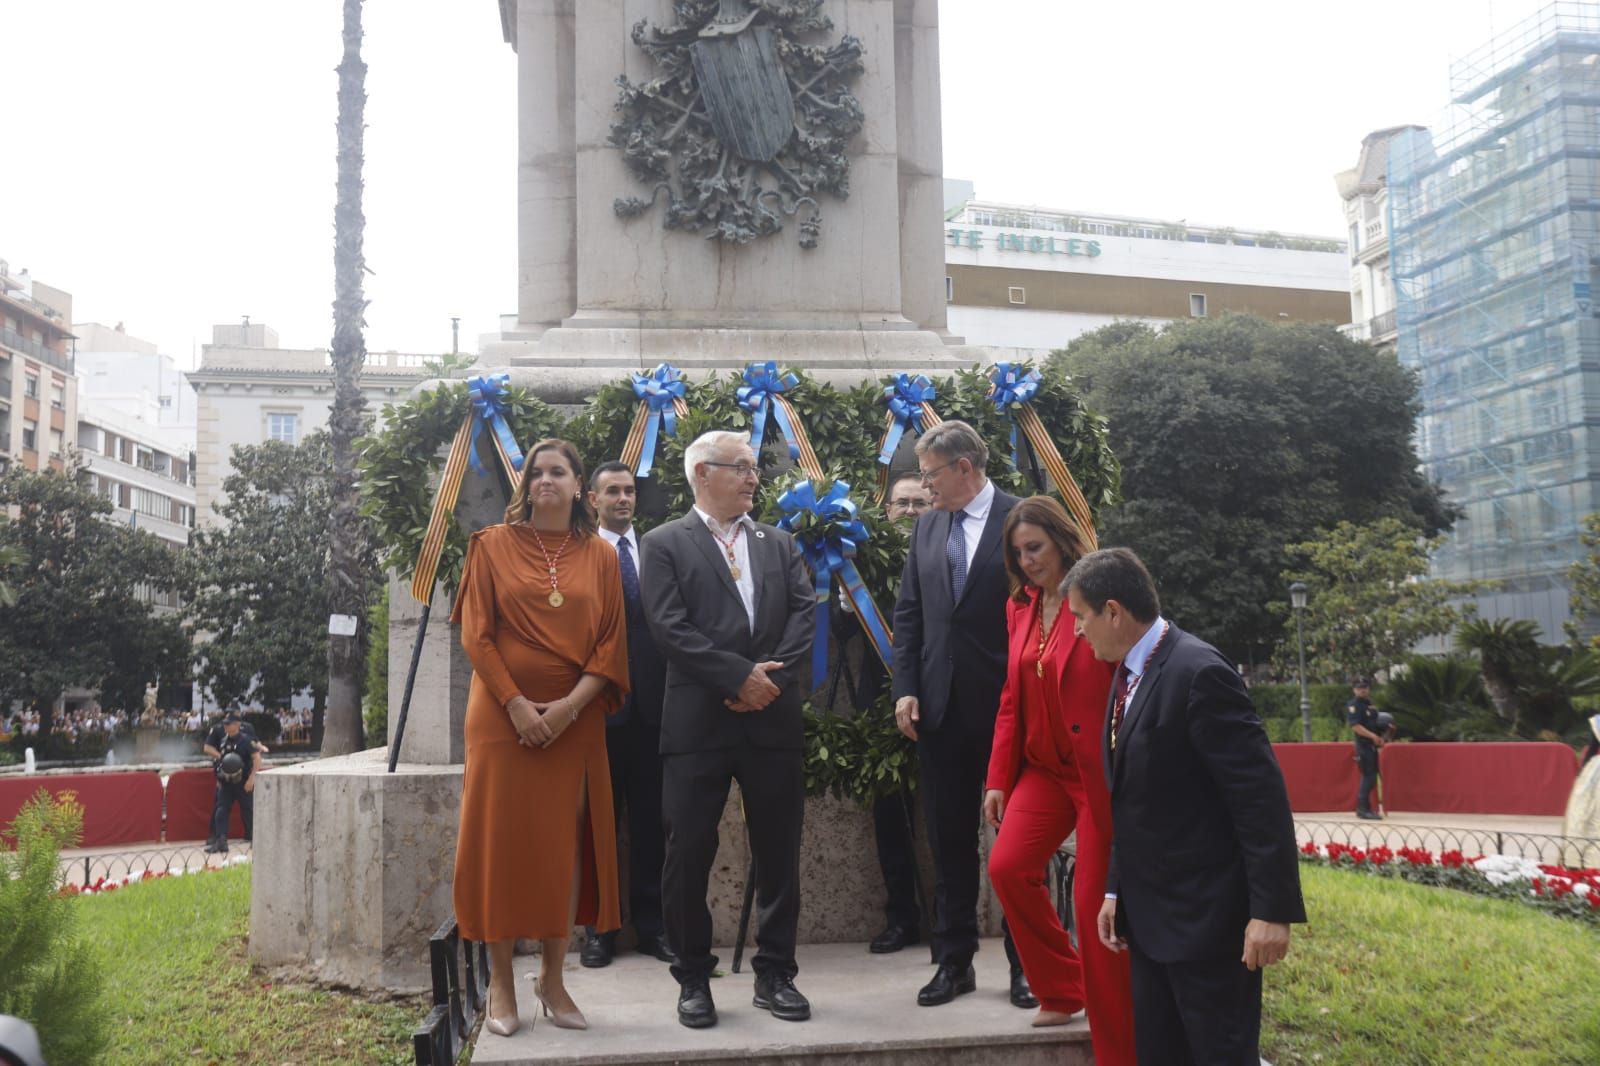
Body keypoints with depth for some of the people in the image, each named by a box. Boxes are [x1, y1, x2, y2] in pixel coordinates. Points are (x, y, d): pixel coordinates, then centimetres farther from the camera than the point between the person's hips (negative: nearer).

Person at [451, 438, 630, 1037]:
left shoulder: (599, 556, 8)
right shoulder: (493, 546, 4)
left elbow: (612, 642, 3)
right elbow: (475, 634, -2)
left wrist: (570, 705, -11)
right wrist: (516, 704, -13)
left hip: (575, 719, 2)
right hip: (503, 714, -1)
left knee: (566, 843, 3)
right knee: (502, 840, 0)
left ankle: (552, 979, 14)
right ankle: (501, 982, 9)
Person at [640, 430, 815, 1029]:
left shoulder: (780, 544, 15)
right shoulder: (665, 544, 2)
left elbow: (804, 615, 4)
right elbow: (669, 627, -9)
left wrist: (770, 678, -11)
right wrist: (740, 675, -14)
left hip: (773, 720, 4)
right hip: (698, 723, -3)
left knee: (778, 852, 8)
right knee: (689, 854, 2)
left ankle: (775, 974, 22)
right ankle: (694, 978, 18)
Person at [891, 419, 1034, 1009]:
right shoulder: (927, 527, 10)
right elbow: (908, 613, 11)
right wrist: (905, 690, 2)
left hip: (1009, 705, -5)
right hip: (940, 708, 5)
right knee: (949, 842, 10)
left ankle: (1025, 964, 18)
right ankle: (954, 961, 20)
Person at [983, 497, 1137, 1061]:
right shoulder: (1019, 608, 8)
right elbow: (1011, 698, 12)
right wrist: (998, 778, 9)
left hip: (1102, 771, -6)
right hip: (1045, 767, 6)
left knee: (1096, 899, -2)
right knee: (1008, 867, -7)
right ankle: (1061, 991, 16)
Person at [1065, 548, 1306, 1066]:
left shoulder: (1199, 673, -19)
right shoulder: (1128, 674, 9)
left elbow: (1262, 797, -20)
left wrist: (1272, 909, -21)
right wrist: (1116, 890, 14)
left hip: (1207, 917, -9)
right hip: (1150, 916, 9)